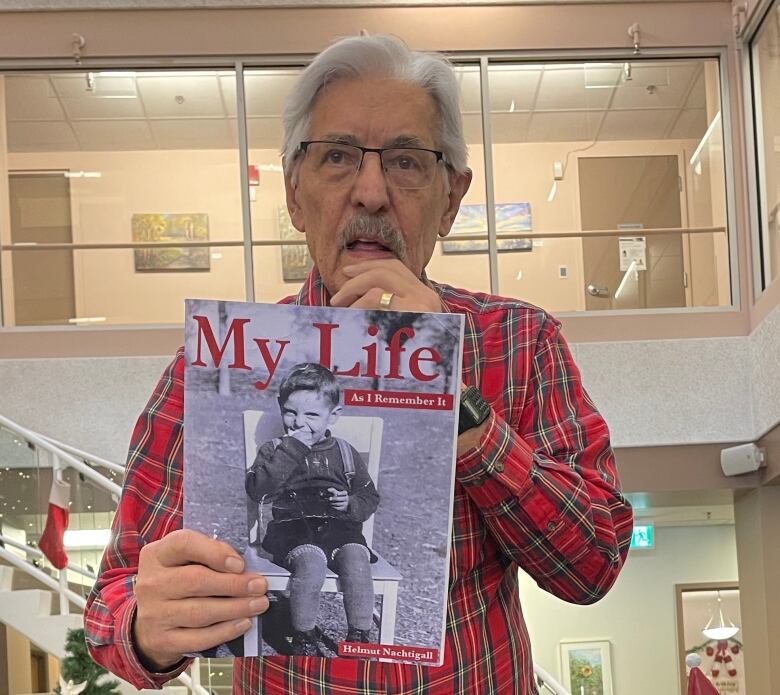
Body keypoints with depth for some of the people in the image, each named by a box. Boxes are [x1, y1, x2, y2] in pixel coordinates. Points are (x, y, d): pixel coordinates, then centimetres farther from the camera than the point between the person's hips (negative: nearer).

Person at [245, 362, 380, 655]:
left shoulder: (344, 453, 19)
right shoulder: (274, 450, 10)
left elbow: (370, 497, 22)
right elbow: (256, 489, -9)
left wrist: (351, 504, -2)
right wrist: (291, 451, -12)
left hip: (340, 527, 3)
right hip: (295, 528, -3)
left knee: (356, 559, -29)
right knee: (311, 562, -35)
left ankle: (359, 638, -17)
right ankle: (304, 639, -19)